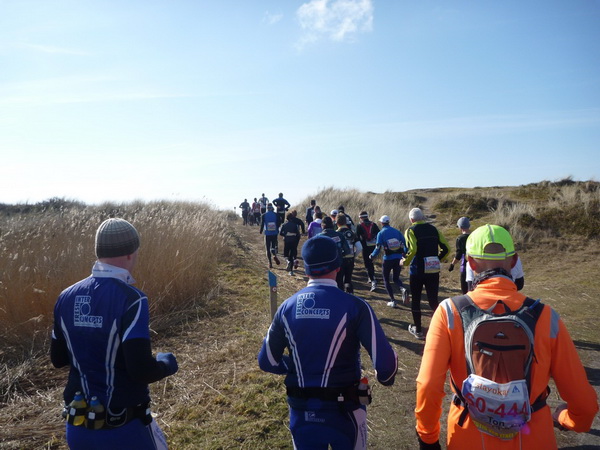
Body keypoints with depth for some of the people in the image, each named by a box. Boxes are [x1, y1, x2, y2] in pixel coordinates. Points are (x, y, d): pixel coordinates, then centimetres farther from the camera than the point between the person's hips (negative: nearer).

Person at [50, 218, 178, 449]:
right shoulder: (130, 298, -22)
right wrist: (167, 363, -8)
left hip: (78, 427, 6)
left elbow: (57, 359, 8)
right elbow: (141, 370, -27)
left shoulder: (67, 298, -3)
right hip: (124, 429, -5)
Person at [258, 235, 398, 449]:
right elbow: (384, 360, -21)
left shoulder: (287, 307, -7)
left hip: (301, 410, 3)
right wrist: (385, 378, 2)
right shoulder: (353, 306, -18)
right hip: (342, 408, -2)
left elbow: (267, 361, 1)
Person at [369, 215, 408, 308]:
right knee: (396, 278, 19)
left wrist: (372, 256, 6)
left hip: (388, 258, -4)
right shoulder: (397, 231, 7)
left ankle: (392, 300, 6)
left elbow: (378, 247, -10)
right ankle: (403, 289, -13)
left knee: (386, 279, 13)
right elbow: (404, 243, 5)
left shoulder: (381, 233, -4)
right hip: (398, 258, 4)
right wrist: (405, 254, 20)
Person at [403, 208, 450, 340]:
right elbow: (446, 248, 4)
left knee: (415, 300, 12)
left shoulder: (411, 230, -6)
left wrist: (405, 262, -5)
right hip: (433, 271, 4)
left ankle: (418, 330, 21)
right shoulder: (433, 229, 8)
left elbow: (412, 250, -21)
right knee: (433, 300, 9)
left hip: (417, 271, -3)